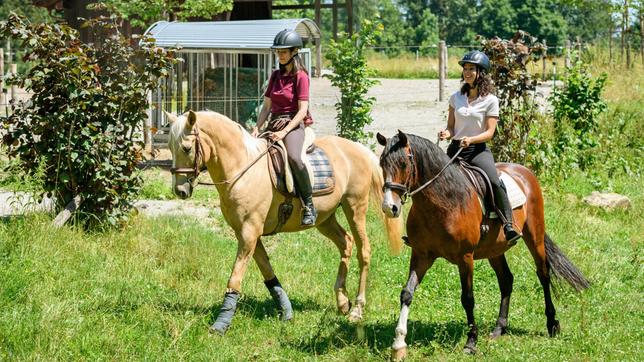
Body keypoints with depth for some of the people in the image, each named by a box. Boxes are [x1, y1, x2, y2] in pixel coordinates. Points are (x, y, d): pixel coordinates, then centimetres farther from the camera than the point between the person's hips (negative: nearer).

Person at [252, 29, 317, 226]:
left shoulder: (300, 76, -5)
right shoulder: (276, 75, 15)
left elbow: (302, 110, -12)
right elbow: (266, 106, 16)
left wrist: (285, 132, -21)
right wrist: (257, 128, 0)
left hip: (293, 125, -8)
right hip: (274, 124, 8)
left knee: (293, 157, -36)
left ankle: (309, 206, -28)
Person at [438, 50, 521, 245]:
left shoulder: (490, 100, -2)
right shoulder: (456, 97, 10)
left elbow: (490, 132, -8)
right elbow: (451, 126, 13)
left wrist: (471, 139, -25)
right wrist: (446, 134, -10)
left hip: (478, 150, -4)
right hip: (455, 149, 4)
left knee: (496, 183, -28)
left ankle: (509, 226, -27)